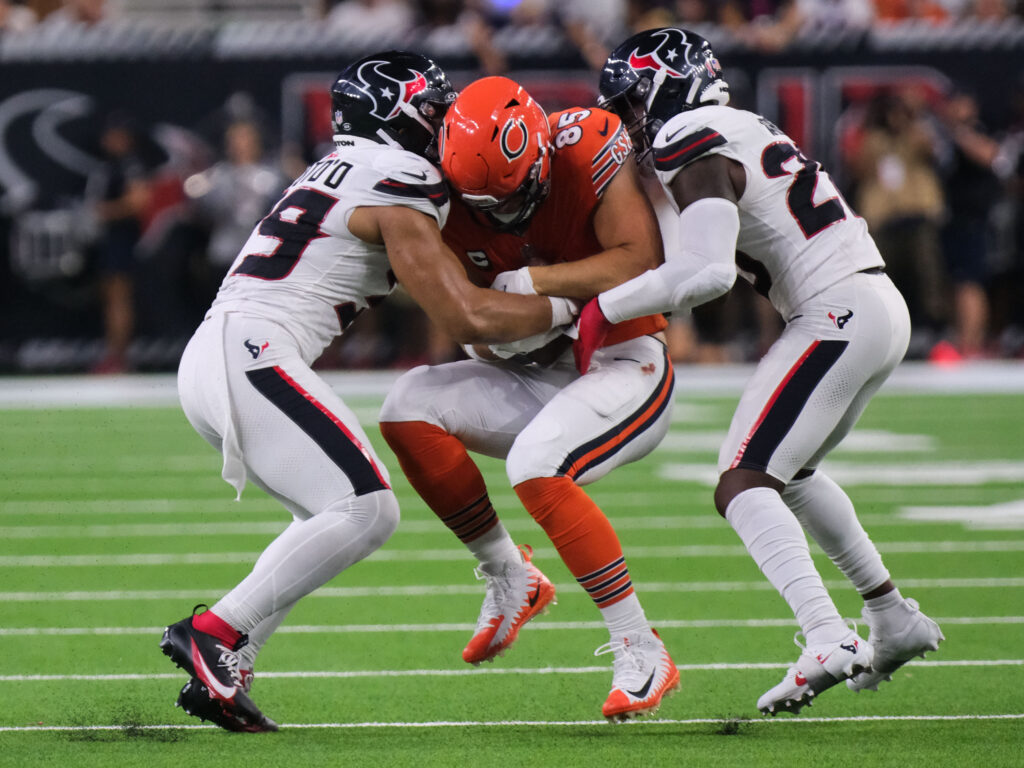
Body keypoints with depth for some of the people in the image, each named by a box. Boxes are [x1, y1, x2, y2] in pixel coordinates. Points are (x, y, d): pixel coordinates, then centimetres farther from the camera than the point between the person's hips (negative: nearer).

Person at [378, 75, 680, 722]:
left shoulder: (589, 148, -20)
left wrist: (535, 282, -27)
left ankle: (643, 656, -20)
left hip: (626, 362, -6)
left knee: (537, 468, -30)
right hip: (543, 372, 6)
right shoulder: (457, 194, -5)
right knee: (410, 409, -11)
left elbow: (641, 263, -25)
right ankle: (511, 582, 2)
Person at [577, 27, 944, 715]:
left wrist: (604, 309, -15)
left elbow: (707, 271, -24)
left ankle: (826, 640, -31)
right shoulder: (746, 131, 19)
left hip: (838, 314, -10)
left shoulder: (696, 156, -10)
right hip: (882, 305, 10)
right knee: (790, 472, 27)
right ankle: (894, 620, 29)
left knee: (743, 485, -13)